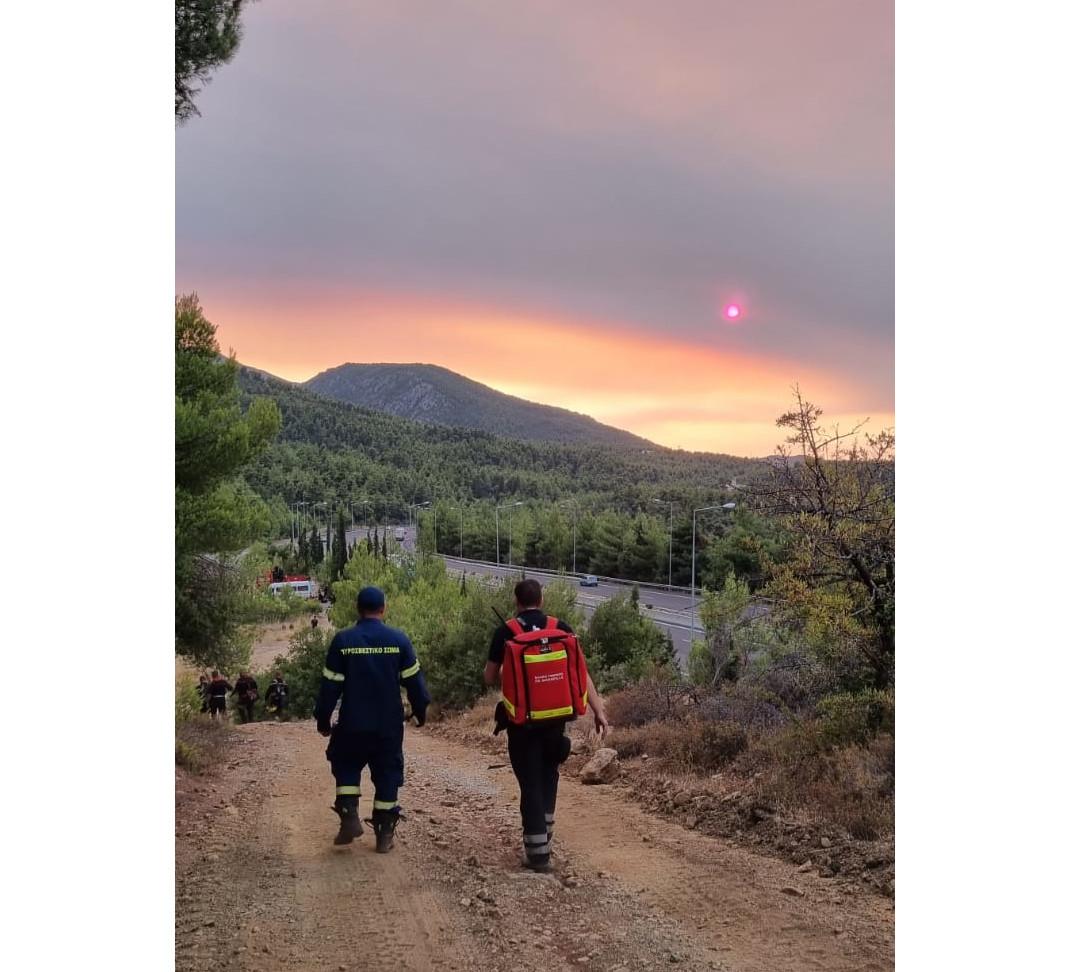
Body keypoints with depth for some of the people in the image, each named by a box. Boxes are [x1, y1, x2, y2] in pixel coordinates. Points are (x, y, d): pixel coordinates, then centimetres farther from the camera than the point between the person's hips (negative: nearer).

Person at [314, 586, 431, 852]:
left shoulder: (342, 640, -5)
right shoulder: (398, 640, -5)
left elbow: (330, 685, -3)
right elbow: (413, 679, -1)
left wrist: (323, 719, 7)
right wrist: (420, 710, 13)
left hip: (352, 724, 0)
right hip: (389, 724, 0)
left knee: (346, 768, 19)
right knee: (387, 775, 10)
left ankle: (349, 817, 3)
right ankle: (384, 835, 12)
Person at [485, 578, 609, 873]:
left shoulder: (506, 633, -7)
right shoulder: (560, 629, -1)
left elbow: (489, 678, -2)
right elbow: (580, 672, -5)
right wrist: (598, 709, -4)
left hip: (522, 720, -3)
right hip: (555, 716, 3)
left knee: (531, 783, 4)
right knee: (548, 776, 21)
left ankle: (538, 852, 4)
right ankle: (545, 839, 28)